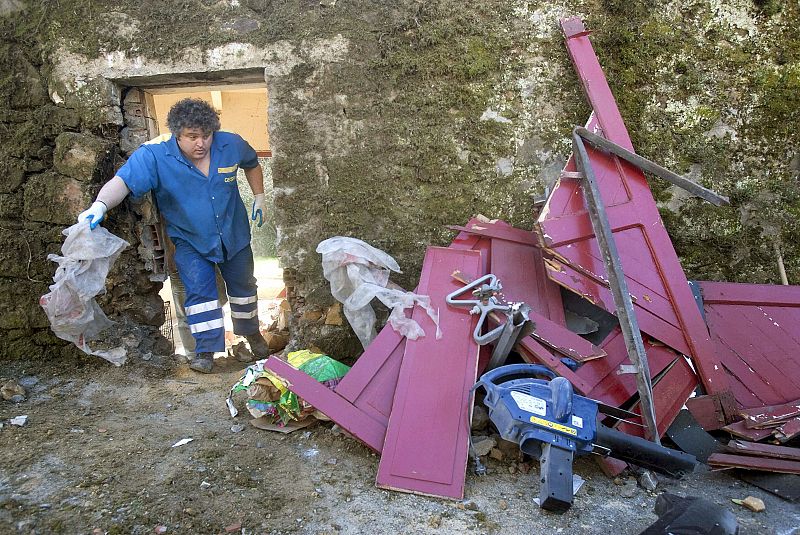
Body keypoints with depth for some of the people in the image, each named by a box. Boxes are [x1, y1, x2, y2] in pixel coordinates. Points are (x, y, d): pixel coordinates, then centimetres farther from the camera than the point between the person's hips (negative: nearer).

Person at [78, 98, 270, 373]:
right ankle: (206, 350, 0)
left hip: (233, 234, 3)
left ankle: (252, 332, 39)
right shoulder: (154, 155, -24)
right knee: (199, 288, -15)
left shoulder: (231, 144, -15)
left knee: (243, 285, 16)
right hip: (190, 240, -3)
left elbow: (252, 165, 6)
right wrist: (100, 204, -55)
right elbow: (122, 181, -36)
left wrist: (259, 198, 5)